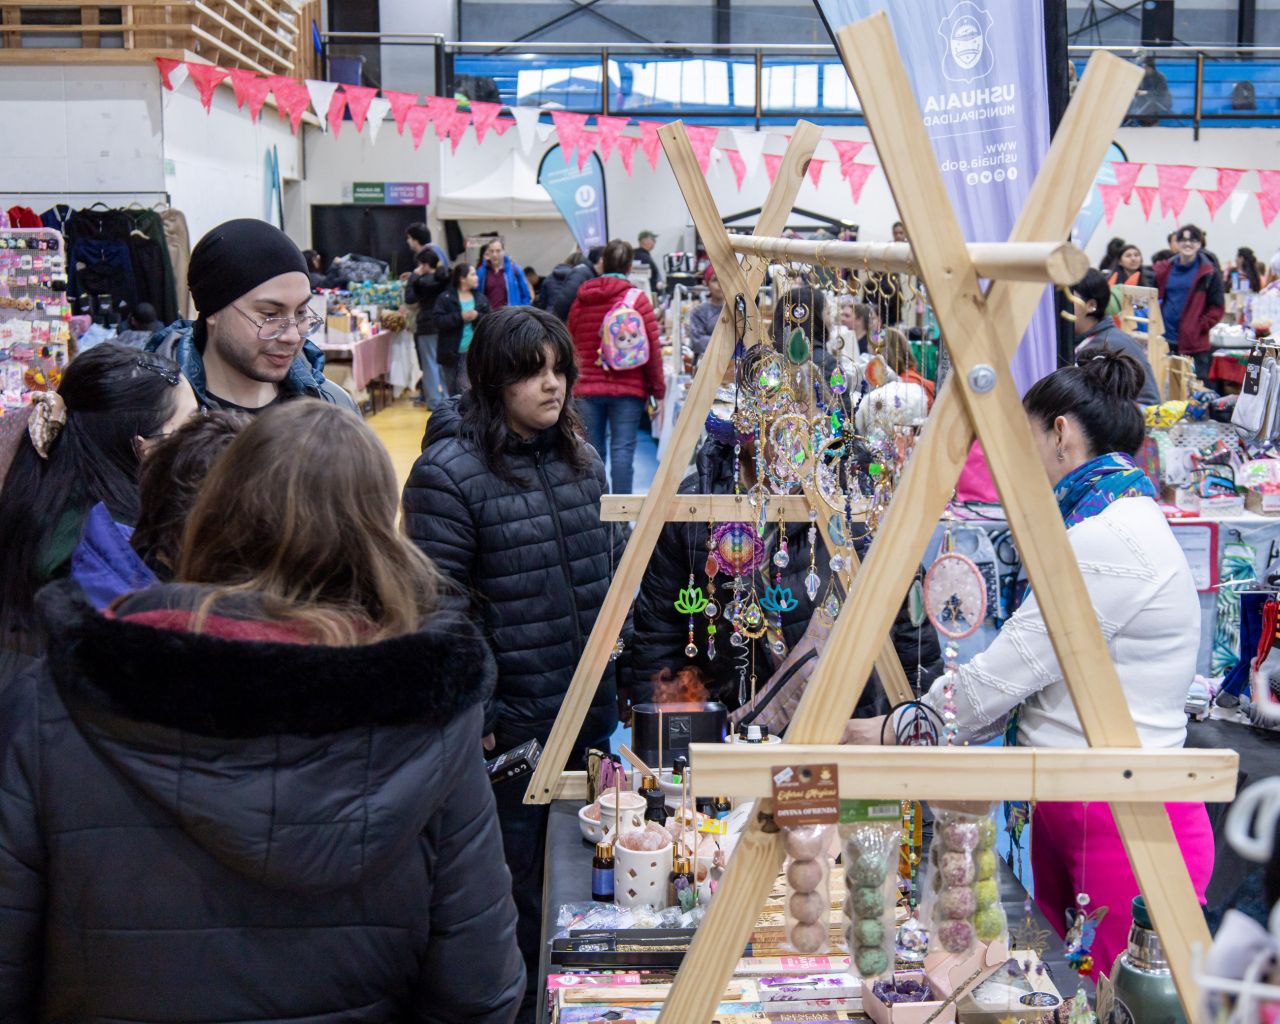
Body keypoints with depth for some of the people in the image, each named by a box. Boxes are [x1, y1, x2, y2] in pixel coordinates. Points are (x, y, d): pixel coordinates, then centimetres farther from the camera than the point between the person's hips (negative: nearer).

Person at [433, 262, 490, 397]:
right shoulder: (445, 298, -2)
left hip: (472, 351, 1)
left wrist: (477, 316, -14)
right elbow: (439, 321, -12)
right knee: (452, 391, 9)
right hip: (450, 352, -1)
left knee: (464, 388, -10)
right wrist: (460, 317, -18)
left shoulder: (481, 298, 8)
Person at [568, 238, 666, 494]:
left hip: (587, 388, 3)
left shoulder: (580, 300, 9)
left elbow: (571, 346, 16)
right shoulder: (637, 298, -4)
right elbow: (652, 348, -6)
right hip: (627, 389, -3)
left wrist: (573, 386, 27)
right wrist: (658, 389, 0)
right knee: (623, 450, -4)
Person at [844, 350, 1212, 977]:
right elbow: (1025, 681, 16)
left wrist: (895, 732, -5)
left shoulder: (1110, 541, -17)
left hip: (1125, 826, -10)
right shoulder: (1115, 525, 17)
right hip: (1068, 814, 10)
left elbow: (1003, 673, -17)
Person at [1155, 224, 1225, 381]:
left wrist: (1199, 327, -10)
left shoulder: (1208, 273, 1)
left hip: (1194, 345, -3)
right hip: (1164, 340, 3)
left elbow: (1217, 308, 0)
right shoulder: (1164, 270, 11)